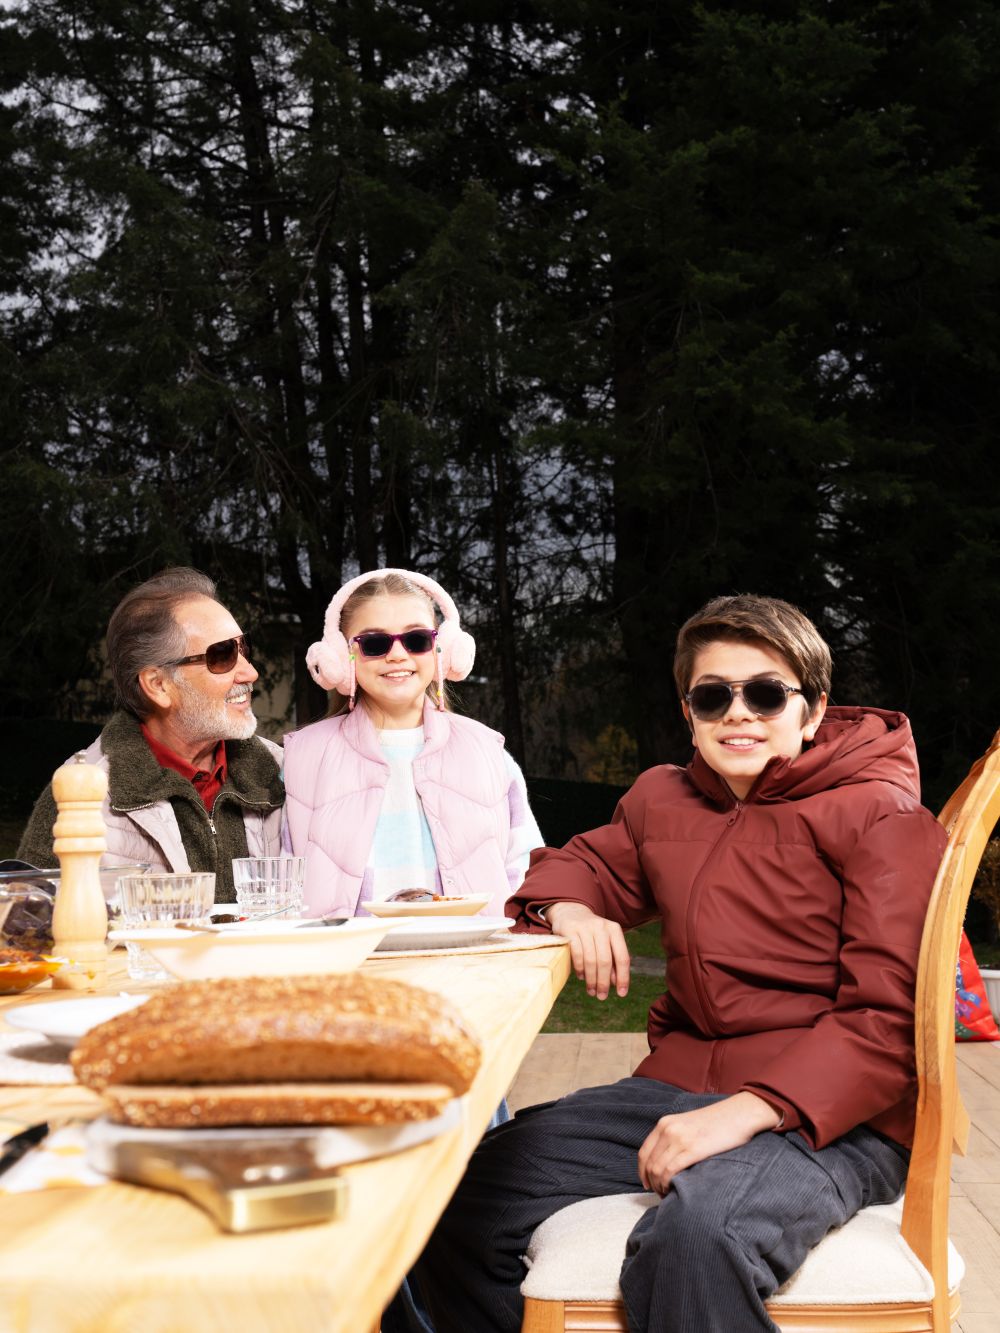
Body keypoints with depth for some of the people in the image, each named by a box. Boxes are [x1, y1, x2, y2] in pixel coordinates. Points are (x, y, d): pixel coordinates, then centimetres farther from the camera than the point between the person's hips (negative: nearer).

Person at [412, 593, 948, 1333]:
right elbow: (584, 863, 33)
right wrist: (568, 908, 6)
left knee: (696, 1235, -40)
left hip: (829, 1112, -6)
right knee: (460, 1202, -9)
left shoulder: (881, 817, -5)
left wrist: (750, 1109, -25)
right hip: (678, 1087, 7)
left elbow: (890, 1019, -12)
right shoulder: (663, 799, 14)